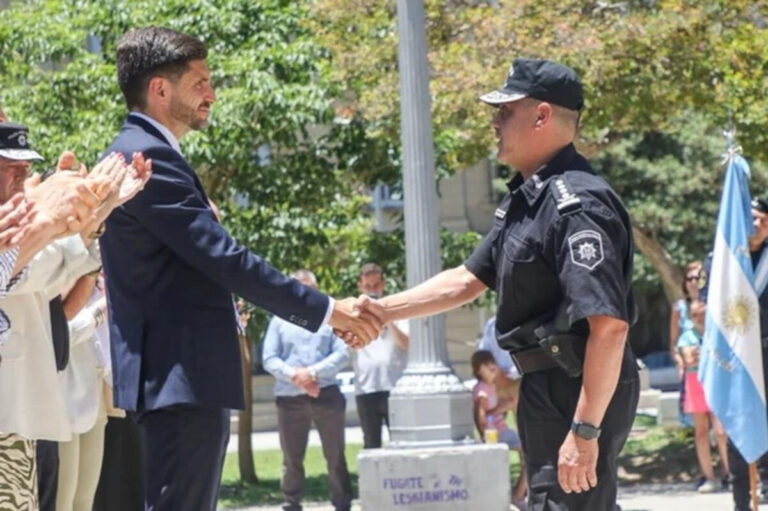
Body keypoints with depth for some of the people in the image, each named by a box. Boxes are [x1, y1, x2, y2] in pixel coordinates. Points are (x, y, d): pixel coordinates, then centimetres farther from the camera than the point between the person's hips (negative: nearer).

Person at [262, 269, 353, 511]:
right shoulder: (279, 321, 9)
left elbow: (342, 354, -2)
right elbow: (269, 359, 2)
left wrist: (313, 372, -15)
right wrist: (295, 376, -14)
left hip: (326, 395, -1)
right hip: (290, 398, 1)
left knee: (335, 456, 3)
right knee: (292, 459, 6)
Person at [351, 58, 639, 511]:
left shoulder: (577, 203, -21)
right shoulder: (527, 200, 12)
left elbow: (608, 324, -27)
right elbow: (468, 279, 22)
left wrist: (585, 430, -29)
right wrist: (385, 311, 15)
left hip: (581, 394, -11)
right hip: (548, 388, 11)